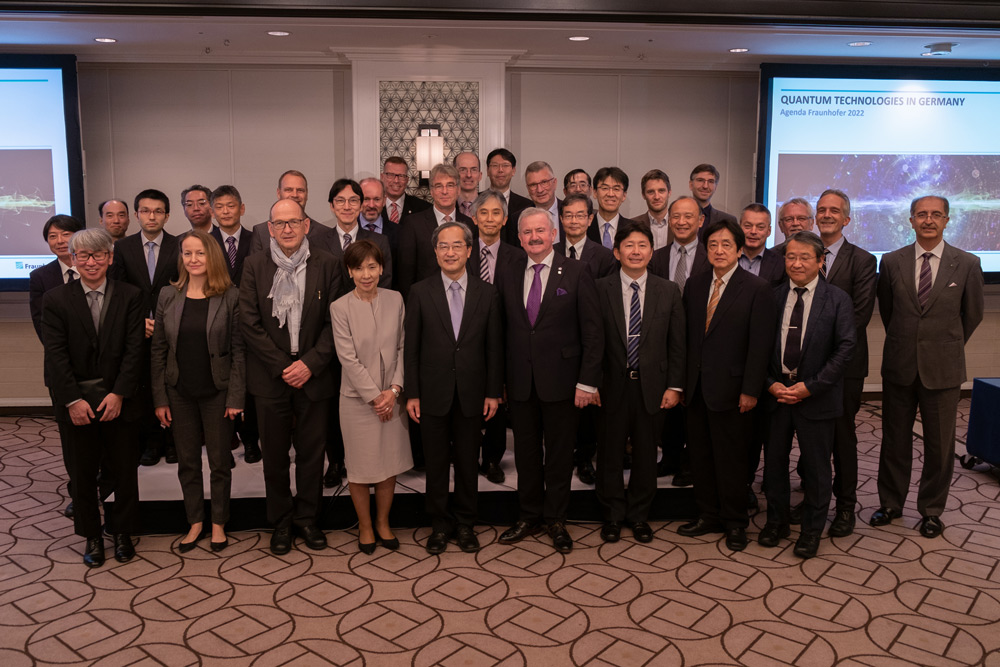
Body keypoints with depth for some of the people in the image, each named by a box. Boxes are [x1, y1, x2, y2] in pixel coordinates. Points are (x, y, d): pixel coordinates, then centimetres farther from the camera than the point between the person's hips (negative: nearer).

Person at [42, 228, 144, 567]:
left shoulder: (131, 296, -1)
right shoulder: (56, 299, 0)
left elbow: (134, 349, -5)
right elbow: (56, 354, -5)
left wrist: (119, 393, -13)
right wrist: (73, 400, -12)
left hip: (118, 398, 0)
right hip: (78, 401, 0)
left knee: (124, 469, 8)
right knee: (84, 471, 10)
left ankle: (122, 532, 25)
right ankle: (91, 536, 26)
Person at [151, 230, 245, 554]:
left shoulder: (230, 297, -7)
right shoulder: (168, 296, 1)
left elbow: (237, 350, -6)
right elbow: (158, 350, 3)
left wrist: (235, 397, -10)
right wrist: (160, 399, 0)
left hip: (217, 392, -2)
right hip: (180, 393, 3)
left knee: (219, 461, 8)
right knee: (187, 461, 12)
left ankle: (218, 523, 26)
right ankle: (195, 523, 28)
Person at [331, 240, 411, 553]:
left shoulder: (395, 299, 0)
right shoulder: (340, 307, -9)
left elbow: (403, 348, 1)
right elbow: (348, 358, -11)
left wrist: (394, 389, -9)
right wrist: (375, 396, -12)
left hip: (391, 397, 3)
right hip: (358, 398, -3)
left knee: (390, 463, 11)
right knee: (360, 468, 8)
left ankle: (383, 523, 30)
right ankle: (365, 527, 28)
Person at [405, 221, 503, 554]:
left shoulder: (487, 293, 3)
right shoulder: (420, 293, 0)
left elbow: (494, 347, 3)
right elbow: (411, 348, -1)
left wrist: (493, 392, 0)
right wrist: (412, 394, -4)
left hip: (471, 393, 1)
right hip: (434, 393, -1)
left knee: (468, 462, 10)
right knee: (436, 462, 9)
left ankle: (465, 524, 26)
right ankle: (440, 524, 25)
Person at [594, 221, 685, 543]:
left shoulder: (668, 291, 3)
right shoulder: (600, 289, -2)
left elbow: (677, 343, 3)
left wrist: (674, 386, -1)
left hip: (652, 386, 1)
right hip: (612, 385, -1)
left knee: (646, 454, 12)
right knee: (610, 453, 9)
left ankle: (639, 515, 29)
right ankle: (613, 514, 27)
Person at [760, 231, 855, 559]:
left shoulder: (837, 299, -5)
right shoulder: (773, 297, 3)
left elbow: (845, 348, -9)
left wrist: (809, 387, -15)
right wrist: (771, 383, -8)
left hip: (816, 397, -2)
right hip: (775, 394, 3)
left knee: (815, 465, 9)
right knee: (774, 459, 13)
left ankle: (812, 529, 27)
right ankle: (776, 520, 32)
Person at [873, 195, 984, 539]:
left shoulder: (967, 264, -2)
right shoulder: (891, 261, 1)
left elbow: (972, 314, 8)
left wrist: (947, 346, 13)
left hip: (943, 369, -1)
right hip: (899, 366, 1)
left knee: (939, 444, 7)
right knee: (894, 439, 10)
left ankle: (931, 510, 24)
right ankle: (891, 503, 25)